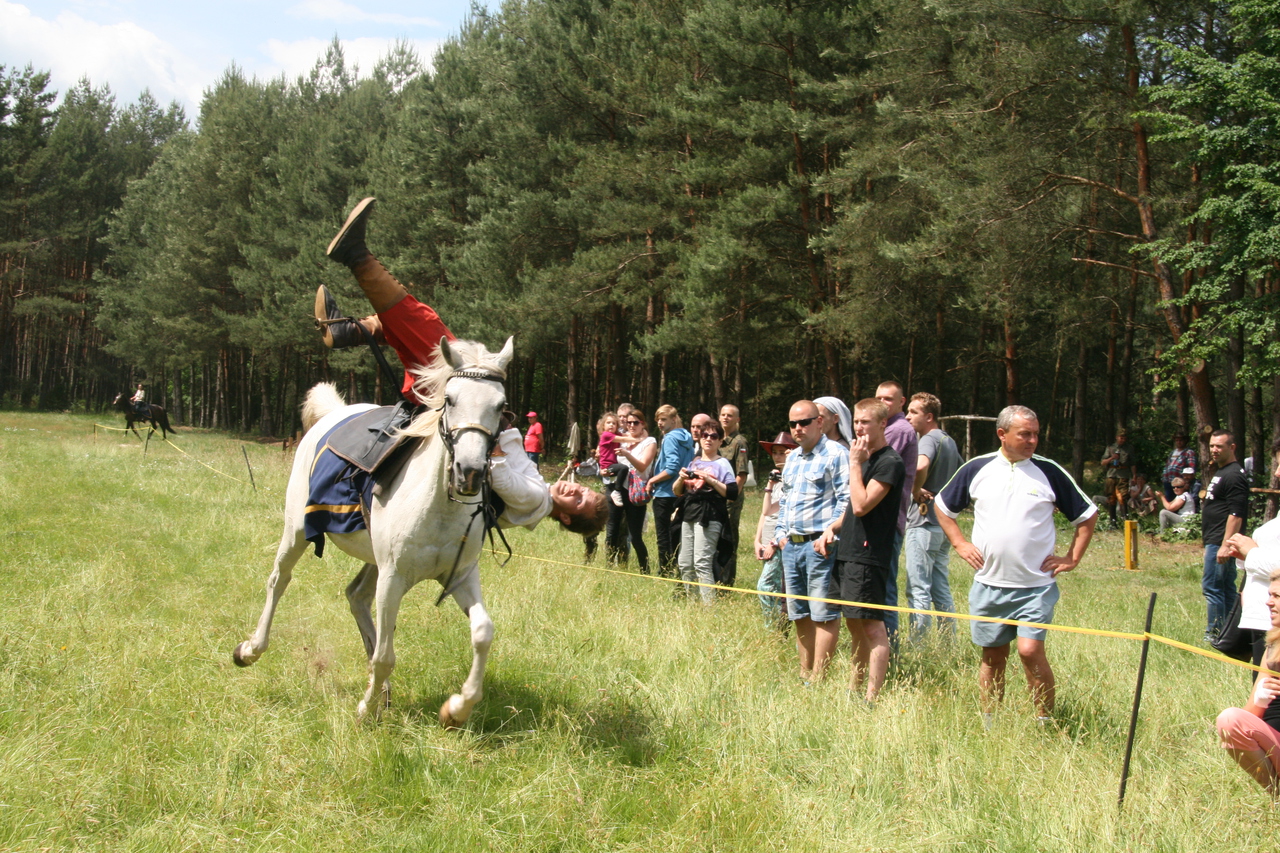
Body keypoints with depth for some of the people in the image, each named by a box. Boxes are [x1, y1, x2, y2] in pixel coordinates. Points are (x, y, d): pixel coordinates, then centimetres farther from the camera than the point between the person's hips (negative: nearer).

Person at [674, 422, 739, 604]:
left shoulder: (722, 464, 1)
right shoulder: (693, 463, 19)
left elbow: (732, 494, -9)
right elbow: (677, 492, 18)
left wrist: (710, 480, -17)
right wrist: (681, 478, -3)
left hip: (709, 518, -7)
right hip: (689, 516, 7)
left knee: (701, 563, -17)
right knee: (685, 565, 6)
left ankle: (709, 606, -16)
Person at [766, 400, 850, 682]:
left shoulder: (835, 454, -7)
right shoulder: (792, 458, 19)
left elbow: (845, 500, -13)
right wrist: (779, 536, 17)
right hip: (791, 545, 8)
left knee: (823, 614, -4)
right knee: (800, 614, 13)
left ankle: (817, 679, -2)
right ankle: (804, 674, 21)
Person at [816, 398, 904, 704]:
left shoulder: (889, 462, -11)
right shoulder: (865, 458, 18)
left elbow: (862, 505, -20)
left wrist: (855, 464, -13)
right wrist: (832, 528, 7)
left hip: (868, 556, -10)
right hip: (847, 552, 10)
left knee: (872, 626, -8)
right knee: (855, 624, 15)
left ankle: (872, 699, -8)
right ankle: (853, 691, 22)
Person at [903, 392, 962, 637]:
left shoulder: (930, 439, -13)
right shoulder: (949, 441, 16)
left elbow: (921, 465, -35)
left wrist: (915, 490, -19)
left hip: (924, 523, -9)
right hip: (945, 523, 9)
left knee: (918, 589, -7)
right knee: (941, 589, 14)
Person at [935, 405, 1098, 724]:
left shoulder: (1049, 472, -2)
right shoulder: (977, 469, 2)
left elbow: (1087, 514, 7)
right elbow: (943, 506, 17)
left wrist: (1072, 558, 2)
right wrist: (960, 544, 8)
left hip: (1036, 586, -2)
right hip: (988, 584, 2)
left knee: (1030, 650, -15)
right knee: (993, 656, 10)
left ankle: (1046, 723, -1)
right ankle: (988, 726, 21)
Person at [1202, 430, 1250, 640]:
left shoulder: (1234, 476, -15)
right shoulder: (1220, 471, 17)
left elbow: (1236, 514, -22)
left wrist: (1225, 545, -26)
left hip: (1220, 542, -11)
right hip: (1215, 541, 11)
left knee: (1212, 587, -9)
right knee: (1226, 588, 12)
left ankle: (1214, 634, -5)